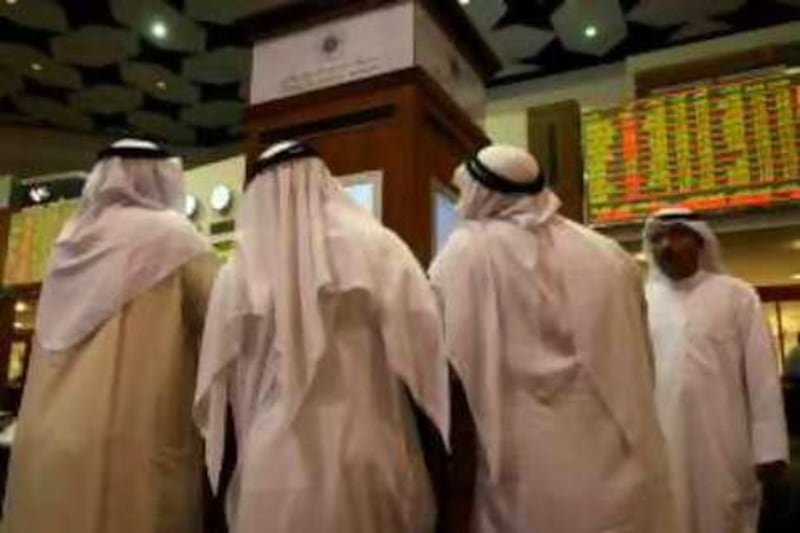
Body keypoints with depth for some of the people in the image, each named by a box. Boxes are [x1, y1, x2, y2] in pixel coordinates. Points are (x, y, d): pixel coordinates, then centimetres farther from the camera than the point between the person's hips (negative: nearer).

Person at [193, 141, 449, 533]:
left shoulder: (238, 271, 0)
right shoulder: (379, 248, -3)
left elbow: (215, 393, 7)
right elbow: (429, 361, -6)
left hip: (274, 472, 1)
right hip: (368, 469, -1)